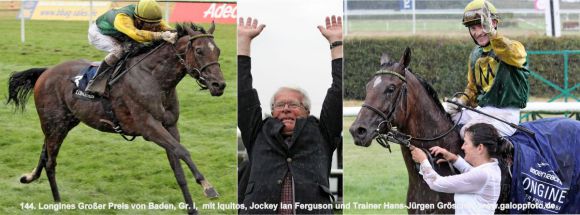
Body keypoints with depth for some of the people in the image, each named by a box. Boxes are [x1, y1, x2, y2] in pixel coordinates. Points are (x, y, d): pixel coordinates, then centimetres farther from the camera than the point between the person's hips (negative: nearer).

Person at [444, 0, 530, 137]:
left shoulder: (513, 47, -7)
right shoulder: (476, 55, 14)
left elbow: (514, 55, -34)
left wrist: (491, 33, -48)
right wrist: (462, 101, 3)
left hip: (504, 115, -7)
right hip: (481, 111, 7)